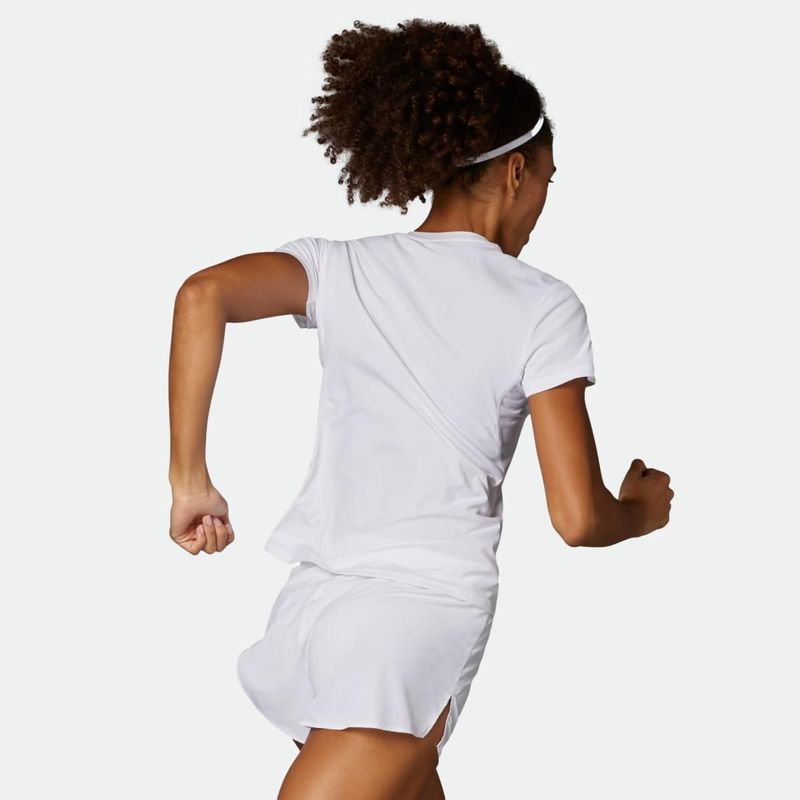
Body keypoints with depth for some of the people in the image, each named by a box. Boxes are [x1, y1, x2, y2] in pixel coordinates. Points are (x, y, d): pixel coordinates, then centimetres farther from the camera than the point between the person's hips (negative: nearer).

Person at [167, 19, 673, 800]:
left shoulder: (345, 266, 10)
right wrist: (642, 511, 20)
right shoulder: (543, 306, 2)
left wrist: (189, 479, -5)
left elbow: (204, 295, -10)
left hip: (310, 610, 5)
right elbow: (578, 518, -3)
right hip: (427, 617, -5)